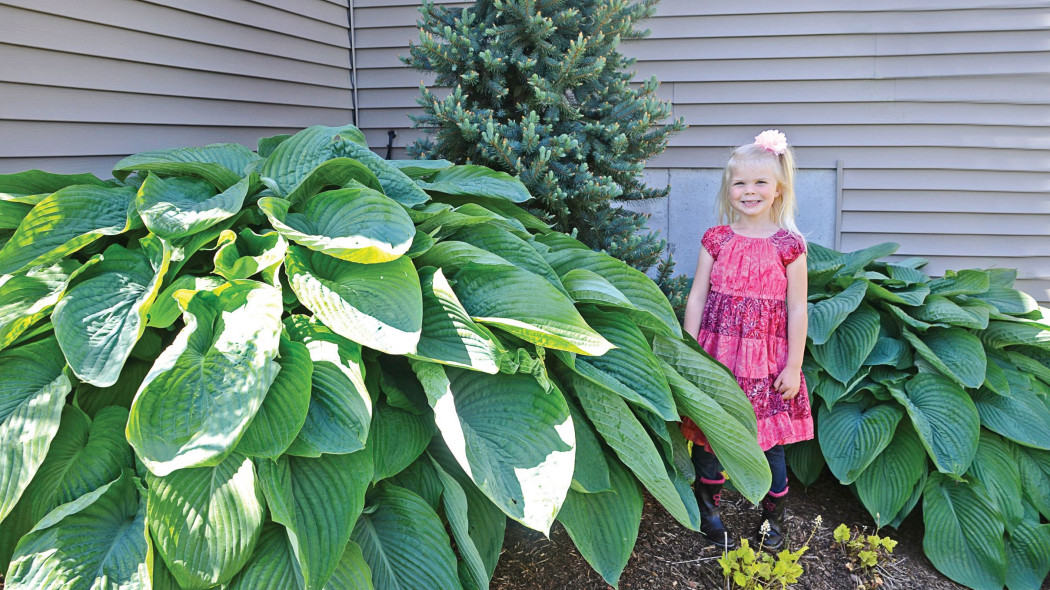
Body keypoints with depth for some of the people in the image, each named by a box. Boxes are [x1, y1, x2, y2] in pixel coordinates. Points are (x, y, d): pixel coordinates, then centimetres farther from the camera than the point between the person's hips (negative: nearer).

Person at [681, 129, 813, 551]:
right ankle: (708, 511, 29)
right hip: (717, 353, 2)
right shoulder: (716, 239, 3)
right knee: (709, 436, 8)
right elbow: (696, 298, 4)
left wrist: (793, 366, -3)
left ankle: (773, 518, 27)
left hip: (767, 359, -1)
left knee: (770, 443, 6)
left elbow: (797, 310, -1)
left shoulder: (789, 245, -2)